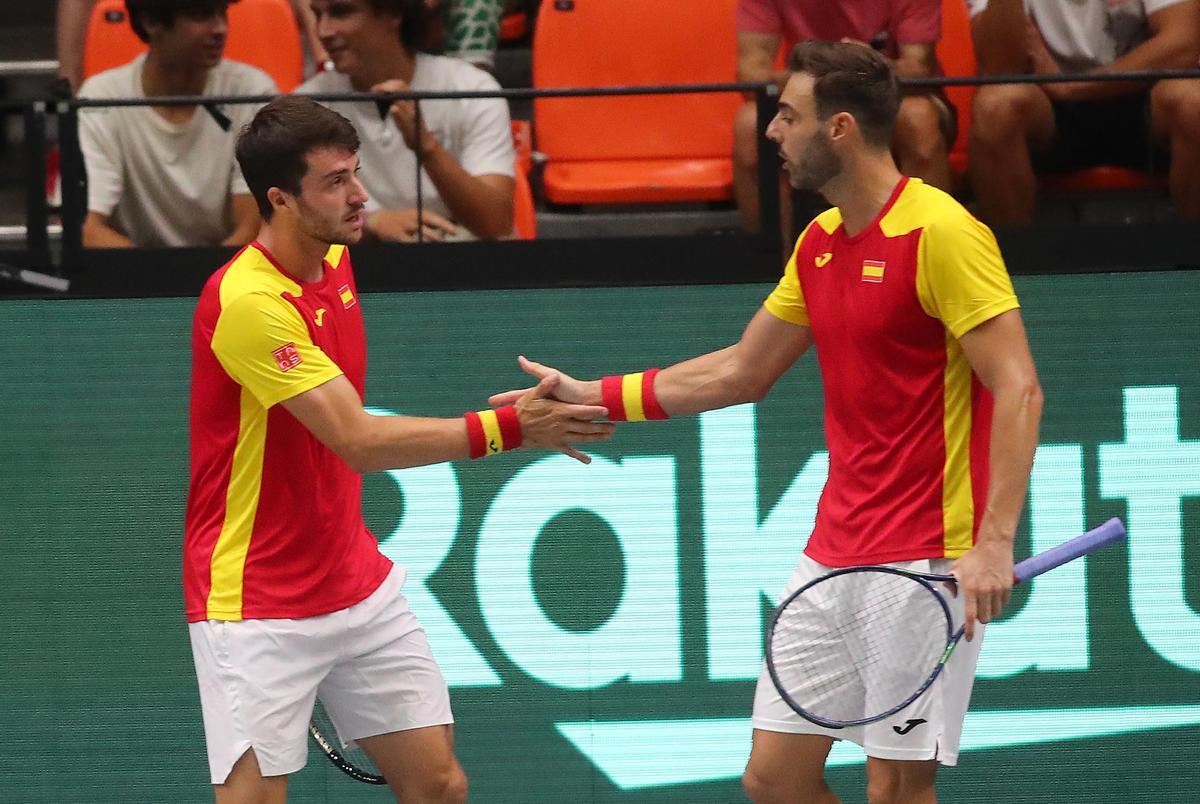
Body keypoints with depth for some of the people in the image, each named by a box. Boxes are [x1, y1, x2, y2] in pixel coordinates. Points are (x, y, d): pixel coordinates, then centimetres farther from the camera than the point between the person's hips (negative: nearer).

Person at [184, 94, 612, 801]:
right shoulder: (247, 301, -23)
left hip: (359, 588, 8)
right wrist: (508, 429, -31)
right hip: (258, 606, -8)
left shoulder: (336, 263, 6)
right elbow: (359, 440, -28)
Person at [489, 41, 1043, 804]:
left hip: (925, 558, -9)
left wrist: (994, 543, -28)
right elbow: (740, 373, 24)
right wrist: (594, 396, 22)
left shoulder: (941, 233, -15)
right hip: (835, 554, 9)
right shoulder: (819, 244, 12)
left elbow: (1019, 391, -19)